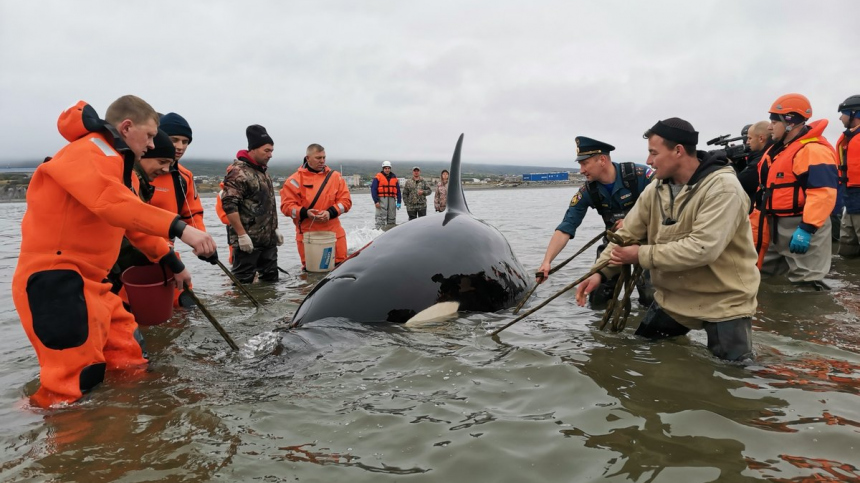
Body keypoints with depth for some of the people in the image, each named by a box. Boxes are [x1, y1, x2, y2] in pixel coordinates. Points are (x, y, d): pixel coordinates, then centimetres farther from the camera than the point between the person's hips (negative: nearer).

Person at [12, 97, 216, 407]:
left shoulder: (116, 163, 19)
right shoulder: (87, 153, -14)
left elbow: (136, 224, 23)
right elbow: (113, 204, -34)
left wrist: (175, 265, 22)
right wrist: (179, 228, -41)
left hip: (88, 280, 10)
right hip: (54, 279, -10)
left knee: (130, 361, 10)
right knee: (77, 380, -10)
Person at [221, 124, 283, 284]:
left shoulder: (262, 171, 16)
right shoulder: (238, 172, -14)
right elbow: (229, 205, -21)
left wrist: (274, 229, 19)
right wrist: (242, 235, -22)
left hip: (268, 240, 9)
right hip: (247, 241, -9)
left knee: (271, 280, 15)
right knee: (243, 282, -3)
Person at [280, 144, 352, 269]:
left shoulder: (335, 176, 6)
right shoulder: (295, 179, -2)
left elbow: (345, 200, 3)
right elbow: (287, 205, -4)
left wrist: (330, 212, -14)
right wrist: (305, 213, -21)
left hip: (333, 233, 2)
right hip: (307, 234, -2)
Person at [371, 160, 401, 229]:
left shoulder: (394, 178, 14)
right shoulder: (378, 177, -1)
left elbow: (398, 191, 14)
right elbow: (373, 189, -6)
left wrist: (399, 202, 7)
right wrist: (376, 201, -14)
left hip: (392, 199, 5)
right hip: (381, 199, -5)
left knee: (392, 217, 10)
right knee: (381, 217, -9)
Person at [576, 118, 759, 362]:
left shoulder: (723, 187, -23)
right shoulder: (655, 190, -1)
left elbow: (702, 248, -32)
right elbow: (626, 235, 2)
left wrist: (642, 255, -24)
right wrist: (600, 271, -11)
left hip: (724, 300, -6)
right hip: (672, 297, 6)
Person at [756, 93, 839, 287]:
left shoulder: (813, 150, -18)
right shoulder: (779, 149, 15)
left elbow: (823, 192, -27)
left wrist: (806, 229, -31)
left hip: (801, 228, -10)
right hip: (775, 227, 10)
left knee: (805, 284, -3)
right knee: (765, 277, 18)